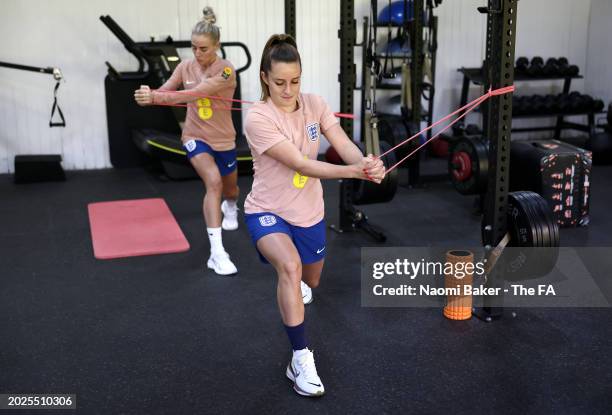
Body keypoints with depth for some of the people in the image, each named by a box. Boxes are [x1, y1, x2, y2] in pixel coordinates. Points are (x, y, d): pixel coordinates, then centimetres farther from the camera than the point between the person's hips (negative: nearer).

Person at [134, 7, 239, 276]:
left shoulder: (226, 70, -22)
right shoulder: (186, 67, -8)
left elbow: (195, 93, -36)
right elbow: (164, 92, -14)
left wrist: (155, 96, -46)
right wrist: (149, 95, -39)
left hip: (223, 140, 0)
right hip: (195, 137, 0)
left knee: (230, 188, 22)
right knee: (213, 182, -27)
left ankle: (230, 207, 65)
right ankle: (217, 253, -28)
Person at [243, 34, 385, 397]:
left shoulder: (314, 104, -8)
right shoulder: (258, 118, -24)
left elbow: (343, 144, -20)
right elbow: (301, 164, -31)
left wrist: (367, 163, -43)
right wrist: (354, 172, -43)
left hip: (308, 212, 5)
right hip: (267, 211, -5)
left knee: (311, 281, 24)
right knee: (290, 266, -35)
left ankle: (293, 283, 65)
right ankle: (301, 358, -23)